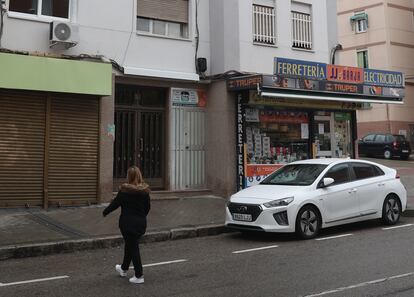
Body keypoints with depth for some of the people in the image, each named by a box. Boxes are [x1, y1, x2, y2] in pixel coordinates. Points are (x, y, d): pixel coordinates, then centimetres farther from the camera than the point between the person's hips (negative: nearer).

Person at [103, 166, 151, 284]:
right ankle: (124, 268, 41)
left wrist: (105, 212, 9)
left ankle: (139, 276, 5)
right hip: (141, 223, 5)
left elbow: (115, 203, -8)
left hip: (127, 223, -5)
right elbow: (147, 207, 7)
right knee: (130, 245, 22)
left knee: (133, 247, 3)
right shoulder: (145, 191, -2)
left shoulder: (124, 191, -16)